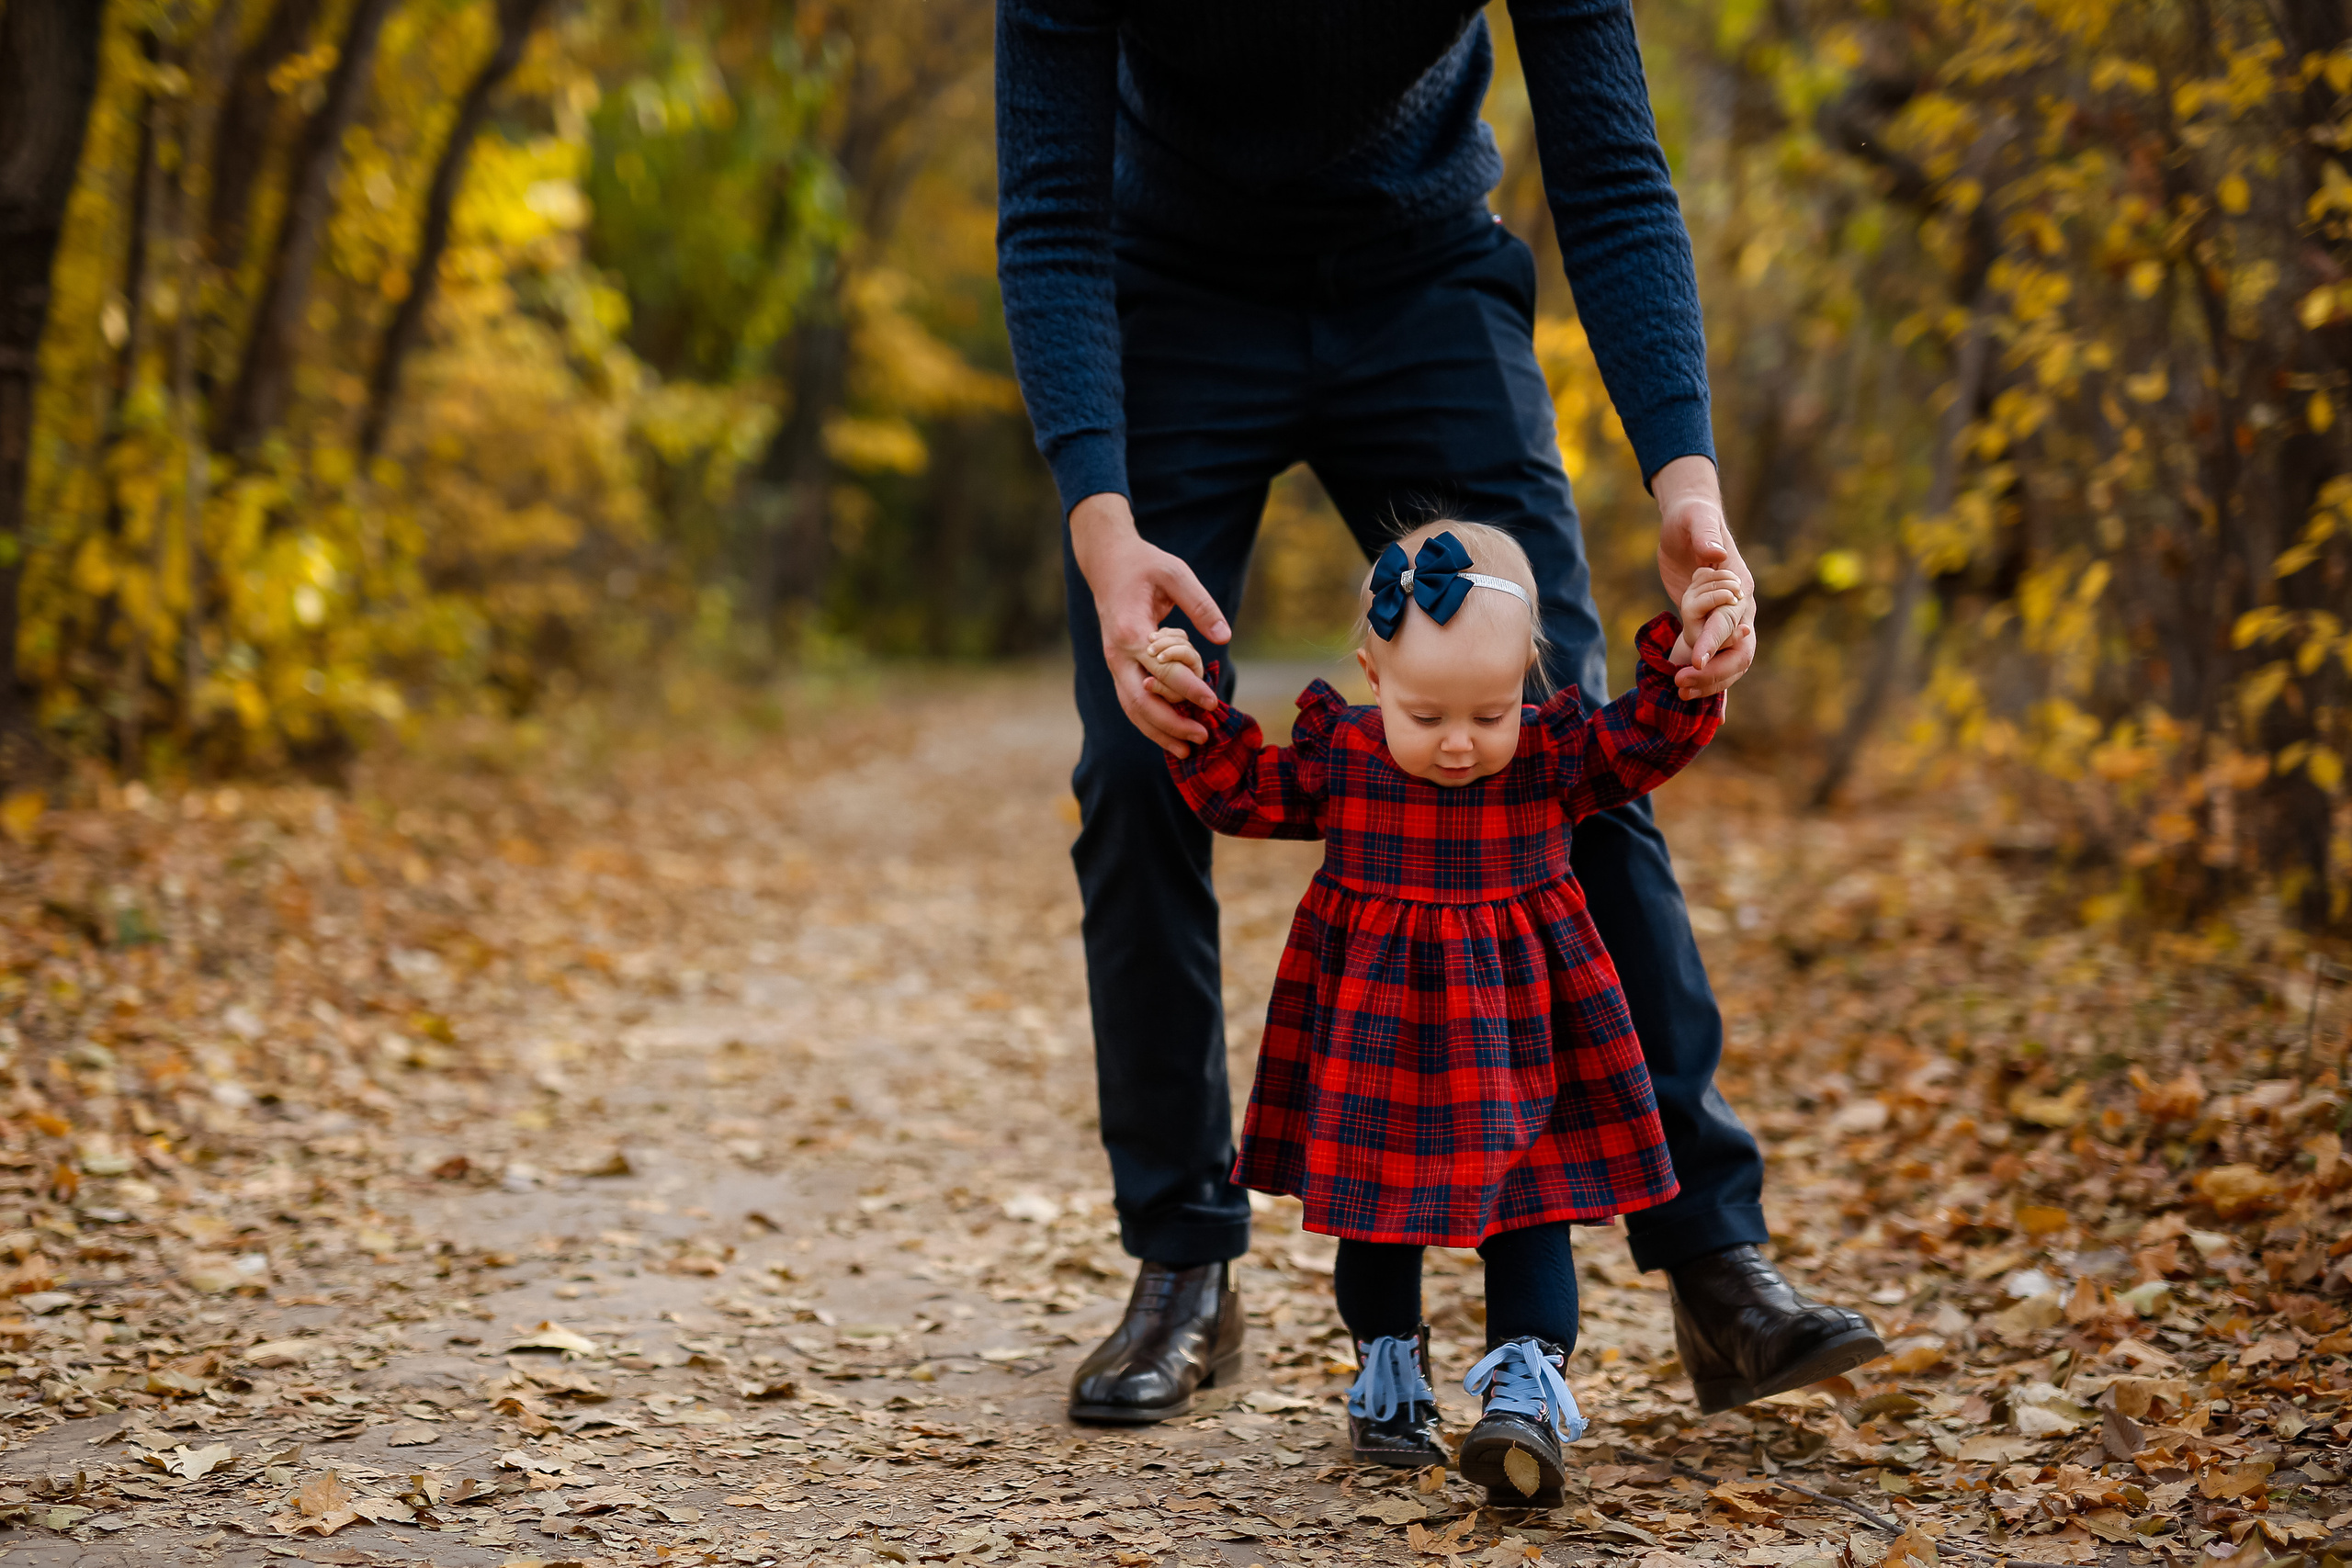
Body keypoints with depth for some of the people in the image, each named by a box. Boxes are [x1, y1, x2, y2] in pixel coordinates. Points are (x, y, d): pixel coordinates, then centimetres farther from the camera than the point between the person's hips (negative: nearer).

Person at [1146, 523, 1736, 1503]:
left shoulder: (1553, 758, -7)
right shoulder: (1339, 757, -6)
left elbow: (1654, 737, -7)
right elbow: (1239, 793, 1)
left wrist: (1686, 651, -23)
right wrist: (1192, 707, -11)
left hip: (1512, 1027, 0)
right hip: (1376, 1026, 1)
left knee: (1528, 1209, -2)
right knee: (1374, 1206, 12)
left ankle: (1528, 1384, -1)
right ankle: (1388, 1370, 30)